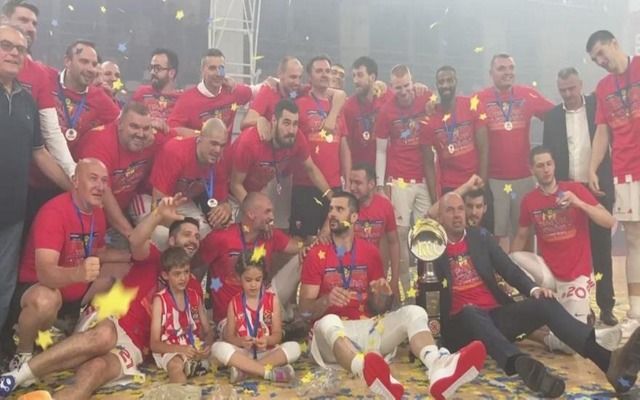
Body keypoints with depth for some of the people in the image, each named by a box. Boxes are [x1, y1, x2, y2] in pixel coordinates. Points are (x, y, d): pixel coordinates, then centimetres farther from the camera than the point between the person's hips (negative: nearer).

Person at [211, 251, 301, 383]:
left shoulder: (272, 299, 2)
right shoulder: (234, 303, 3)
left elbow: (277, 334, -2)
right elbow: (228, 336, 0)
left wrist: (267, 340, -25)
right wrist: (240, 341, -23)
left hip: (267, 352, 0)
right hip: (243, 353, 0)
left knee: (294, 347, -27)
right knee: (218, 347, -29)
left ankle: (244, 369, -28)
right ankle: (269, 371, -30)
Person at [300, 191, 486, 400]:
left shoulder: (370, 252, 12)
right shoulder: (316, 254, 3)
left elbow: (378, 309, 13)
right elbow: (305, 308, -2)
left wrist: (382, 296, -12)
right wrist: (326, 300, -24)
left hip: (367, 327, 3)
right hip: (335, 332, -3)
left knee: (413, 312, -20)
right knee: (328, 322, -38)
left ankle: (438, 368, -53)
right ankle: (368, 374, -68)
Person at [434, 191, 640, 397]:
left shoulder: (481, 237, 12)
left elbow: (509, 269, 4)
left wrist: (533, 289, -14)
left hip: (496, 315, 4)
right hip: (462, 323, -4)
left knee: (545, 303, -21)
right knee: (470, 312, -39)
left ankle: (610, 361, -42)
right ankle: (523, 365, -66)